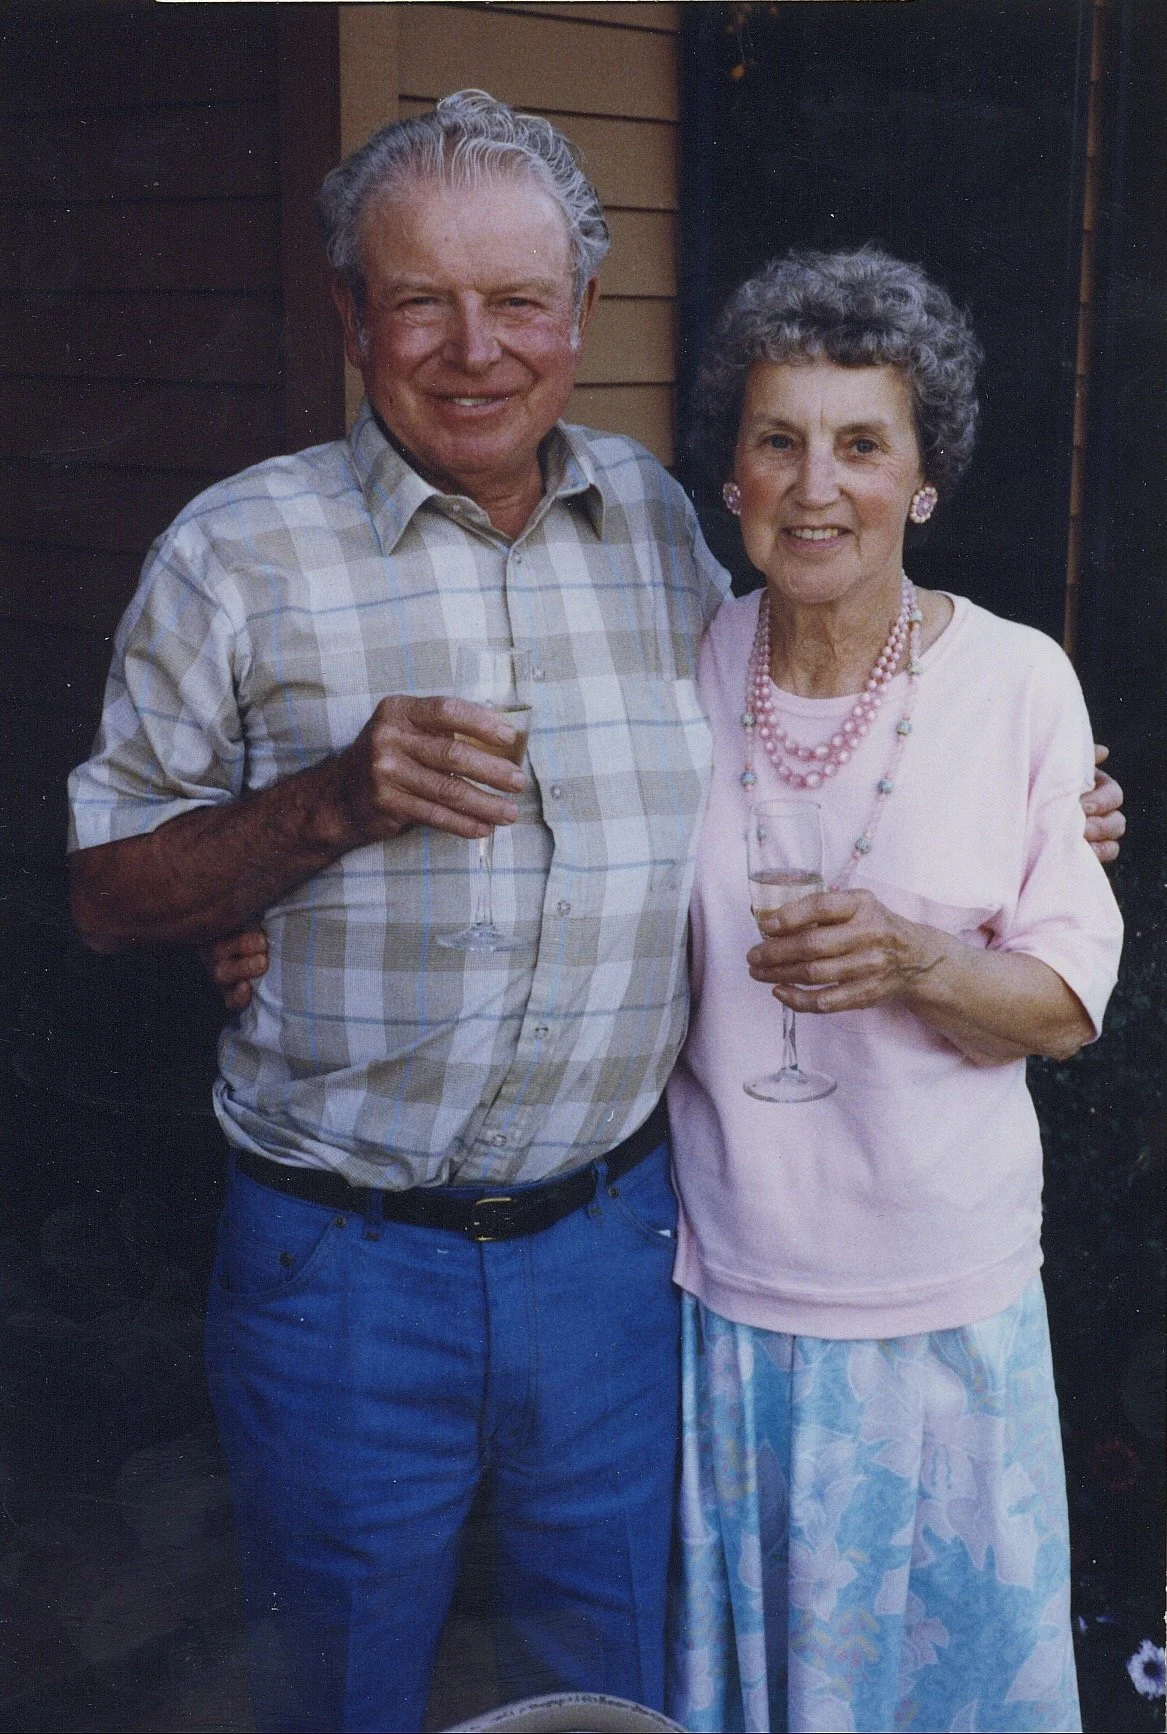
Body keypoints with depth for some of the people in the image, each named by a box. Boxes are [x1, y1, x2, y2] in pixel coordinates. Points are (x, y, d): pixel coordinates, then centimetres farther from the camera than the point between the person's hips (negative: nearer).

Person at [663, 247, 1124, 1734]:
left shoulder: (1017, 680, -10)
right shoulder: (681, 667, -4)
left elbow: (1068, 1004, -6)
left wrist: (912, 960, -26)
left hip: (942, 1296, -1)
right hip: (719, 1282, 2)